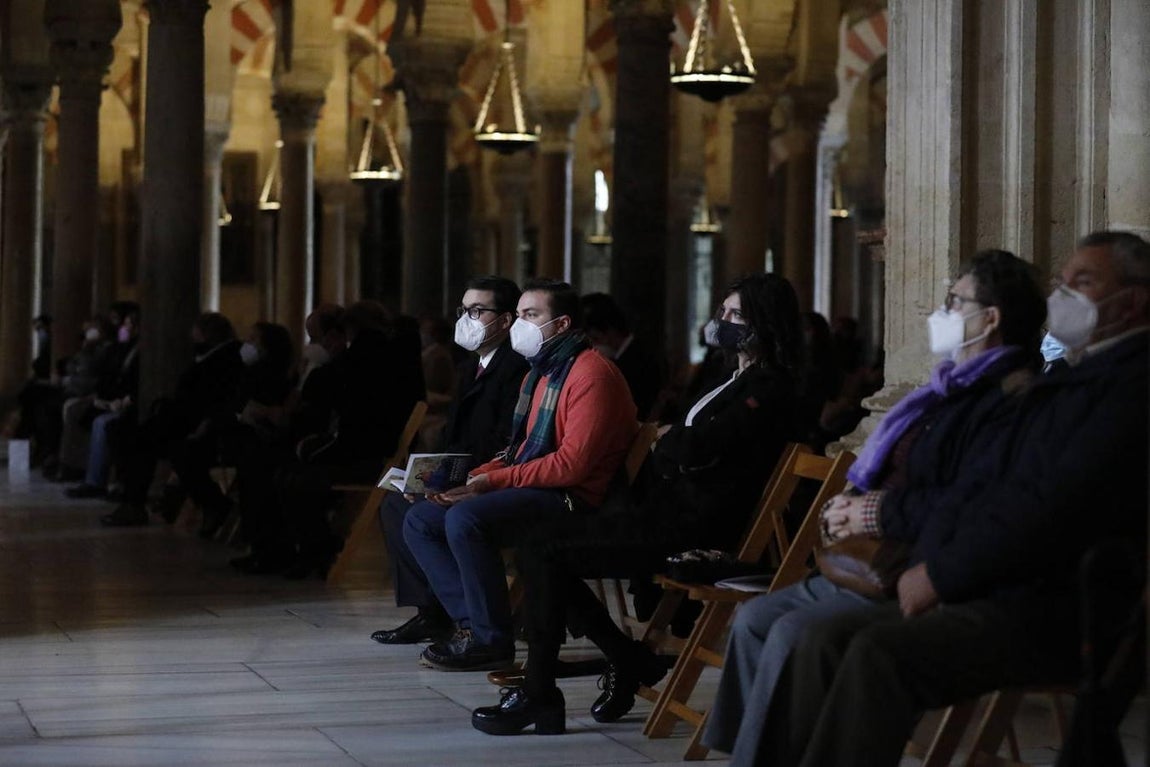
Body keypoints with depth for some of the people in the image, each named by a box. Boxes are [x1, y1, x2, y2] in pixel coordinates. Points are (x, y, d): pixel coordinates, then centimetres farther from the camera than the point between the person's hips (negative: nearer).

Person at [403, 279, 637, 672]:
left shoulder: (591, 374, -12)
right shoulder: (538, 373, 20)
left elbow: (573, 463, -21)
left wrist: (494, 480, -17)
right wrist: (471, 478, 3)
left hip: (573, 499, -10)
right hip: (530, 489, 11)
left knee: (464, 518, -31)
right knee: (419, 520, 2)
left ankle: (490, 639, -19)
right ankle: (472, 623, -7)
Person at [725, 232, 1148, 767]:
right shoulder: (1062, 381, 22)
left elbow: (1057, 506, -19)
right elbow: (978, 480, 17)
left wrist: (942, 575, -13)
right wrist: (928, 562, -1)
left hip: (1059, 612, -9)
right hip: (988, 592, 9)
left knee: (881, 652, -28)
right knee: (826, 637, -7)